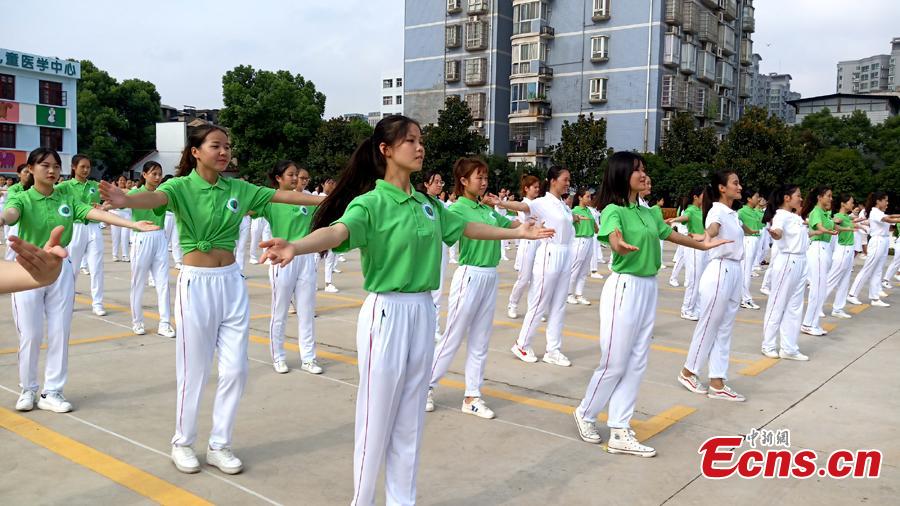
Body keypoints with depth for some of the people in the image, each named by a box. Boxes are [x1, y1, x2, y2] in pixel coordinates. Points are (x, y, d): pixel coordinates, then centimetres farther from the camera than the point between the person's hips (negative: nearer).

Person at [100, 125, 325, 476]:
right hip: (196, 284, -5)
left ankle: (219, 445, 22)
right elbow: (154, 198, -30)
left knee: (235, 369, 6)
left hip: (232, 282, 5)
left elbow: (284, 195, 3)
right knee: (193, 370, 5)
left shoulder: (238, 189, 5)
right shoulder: (181, 186, -9)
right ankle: (182, 443, 25)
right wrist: (125, 200, -53)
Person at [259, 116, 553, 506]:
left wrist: (517, 232, 33)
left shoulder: (427, 204, 8)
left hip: (423, 312, 6)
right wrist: (294, 247, -53)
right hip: (386, 314, -6)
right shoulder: (371, 202, -13)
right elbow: (336, 231, -32)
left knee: (411, 420, 15)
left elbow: (466, 228, 24)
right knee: (377, 418, 4)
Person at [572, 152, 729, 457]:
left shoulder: (648, 213, 11)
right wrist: (621, 246, -57)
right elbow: (614, 238, -33)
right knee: (614, 363, -1)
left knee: (636, 364, 7)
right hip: (624, 288, -8)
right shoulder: (613, 210, -13)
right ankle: (585, 414, 23)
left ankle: (620, 433, 14)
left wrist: (703, 245, 38)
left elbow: (671, 235, 26)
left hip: (649, 288, 8)